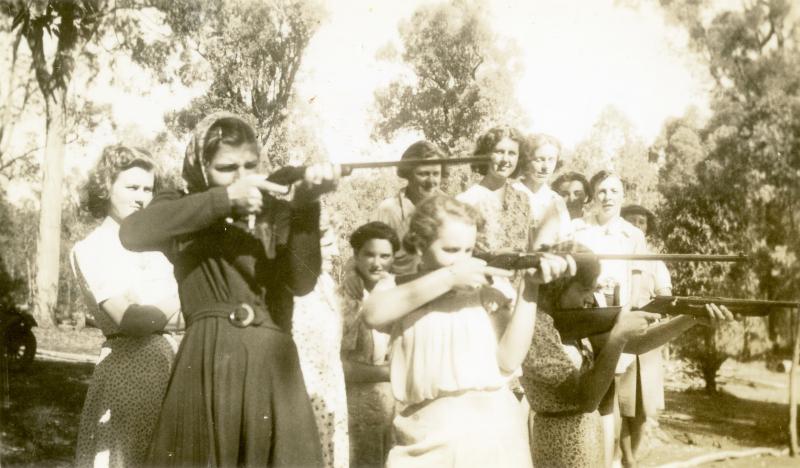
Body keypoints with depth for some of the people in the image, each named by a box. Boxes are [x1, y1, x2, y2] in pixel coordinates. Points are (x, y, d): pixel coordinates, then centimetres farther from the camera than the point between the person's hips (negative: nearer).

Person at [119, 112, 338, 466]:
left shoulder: (276, 212, 12)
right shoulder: (185, 210, 9)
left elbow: (302, 281, -5)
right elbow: (132, 233, -14)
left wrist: (305, 204, -19)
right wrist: (225, 198, -18)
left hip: (273, 370, 2)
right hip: (207, 367, -1)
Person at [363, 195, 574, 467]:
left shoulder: (485, 296, 9)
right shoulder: (397, 293, 7)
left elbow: (509, 359, -2)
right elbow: (374, 314, -16)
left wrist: (529, 289, -8)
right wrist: (448, 276, -16)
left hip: (493, 435, 1)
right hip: (426, 440, -1)